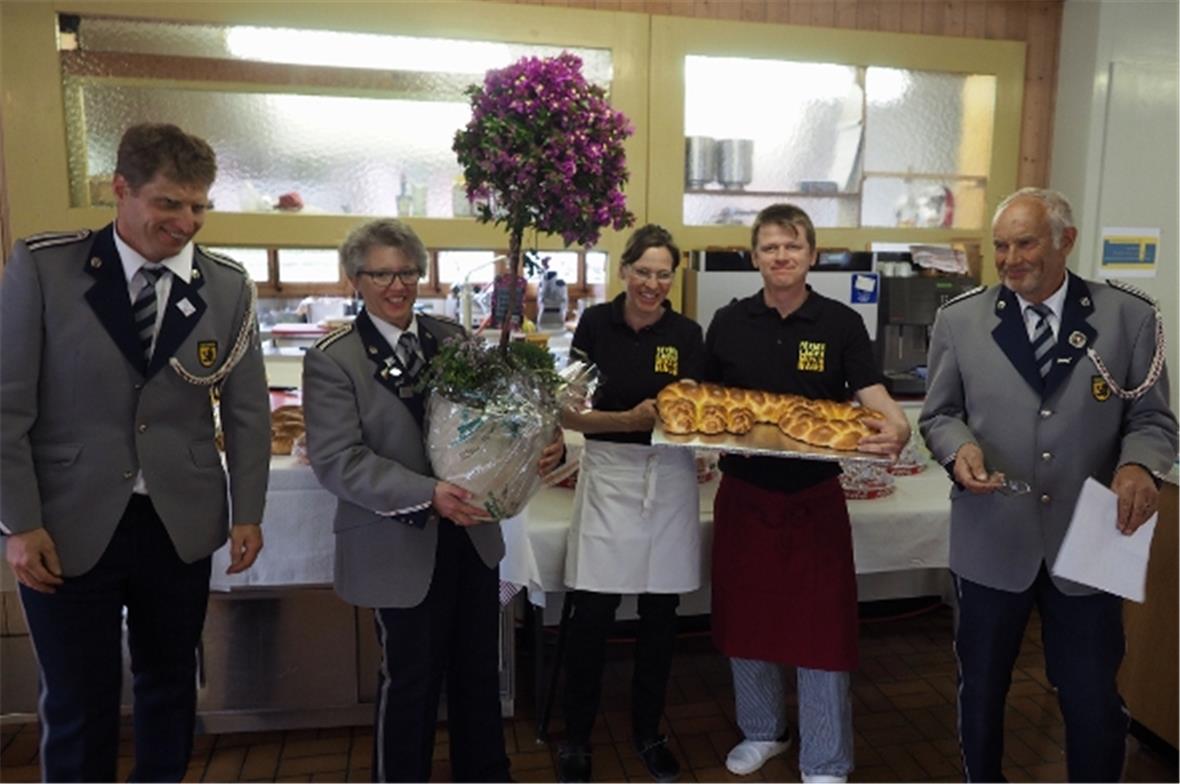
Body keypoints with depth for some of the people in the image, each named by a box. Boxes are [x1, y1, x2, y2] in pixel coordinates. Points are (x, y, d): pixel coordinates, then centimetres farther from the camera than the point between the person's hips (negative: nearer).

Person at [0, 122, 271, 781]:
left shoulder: (229, 286, -1)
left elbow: (249, 411, 4)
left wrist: (248, 514, 2)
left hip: (181, 525, 2)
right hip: (69, 526, -2)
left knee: (171, 685, 17)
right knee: (78, 703, 10)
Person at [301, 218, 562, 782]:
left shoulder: (452, 338, 4)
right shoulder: (332, 359, -10)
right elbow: (336, 461, -18)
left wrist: (540, 445, -16)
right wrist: (427, 494, -29)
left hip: (472, 531, 5)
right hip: (401, 547, -5)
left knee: (480, 667, 19)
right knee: (410, 679, 13)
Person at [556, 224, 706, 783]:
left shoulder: (686, 333, 1)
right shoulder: (596, 323, -3)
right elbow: (570, 414, -5)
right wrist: (629, 419, -20)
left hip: (670, 475, 2)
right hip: (609, 473, -2)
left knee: (660, 613, 11)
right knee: (592, 615, 0)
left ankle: (648, 732, 32)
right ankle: (576, 738, 22)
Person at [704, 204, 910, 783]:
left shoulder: (841, 324, -4)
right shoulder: (729, 322, 1)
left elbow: (875, 398, -11)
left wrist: (895, 430, -33)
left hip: (814, 497, -2)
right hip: (743, 495, 2)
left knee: (821, 627, 4)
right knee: (746, 619, 15)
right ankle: (762, 731, 39)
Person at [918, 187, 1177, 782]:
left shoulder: (1129, 317, -2)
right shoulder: (960, 319, -2)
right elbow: (938, 414, 4)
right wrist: (959, 448, -18)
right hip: (991, 539, 1)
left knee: (1094, 701, 12)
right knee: (981, 688, 18)